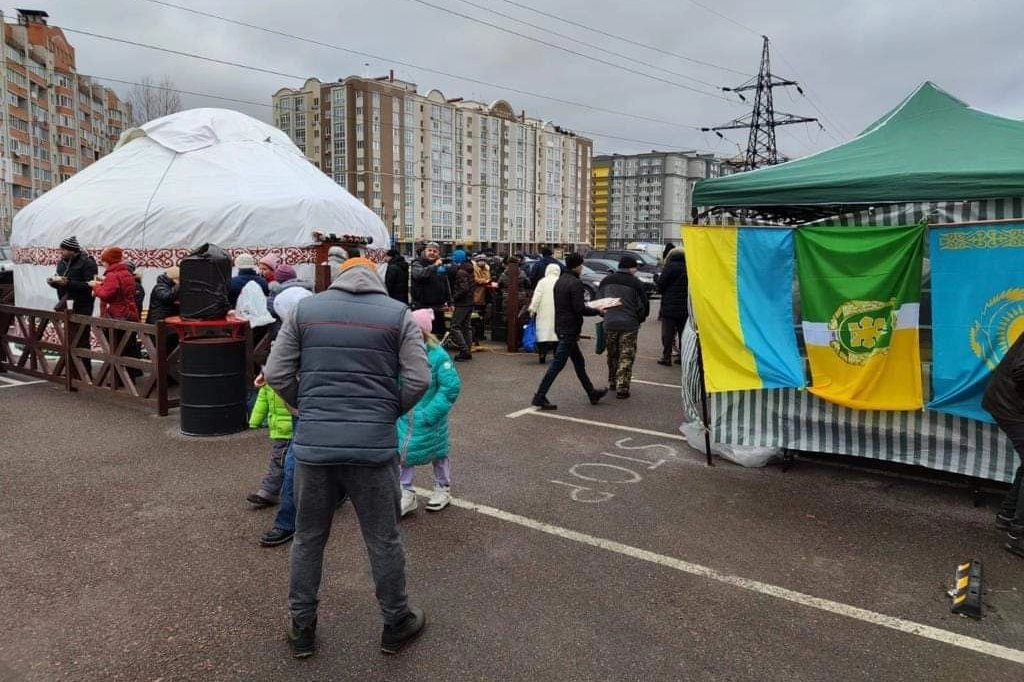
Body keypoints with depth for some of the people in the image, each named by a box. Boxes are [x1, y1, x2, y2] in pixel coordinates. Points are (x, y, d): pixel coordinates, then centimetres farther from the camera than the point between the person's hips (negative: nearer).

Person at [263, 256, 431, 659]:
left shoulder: (305, 309, 7)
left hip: (313, 442, 2)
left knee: (308, 538, 18)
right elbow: (418, 380, -6)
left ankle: (302, 629, 31)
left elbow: (276, 374, 3)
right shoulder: (398, 314, 2)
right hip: (374, 444, -1)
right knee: (384, 540, 13)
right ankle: (396, 624, 29)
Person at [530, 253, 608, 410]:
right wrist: (597, 311, -7)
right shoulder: (575, 283, -16)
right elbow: (580, 309, -21)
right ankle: (540, 397, -4)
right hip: (570, 329, -10)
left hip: (561, 327, 10)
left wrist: (588, 307, 21)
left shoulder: (560, 281, 12)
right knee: (557, 364, -6)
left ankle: (592, 393, 27)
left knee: (579, 362, 17)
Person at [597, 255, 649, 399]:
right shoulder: (635, 283, -5)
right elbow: (643, 305, -2)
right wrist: (639, 320, 15)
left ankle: (612, 383, 30)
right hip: (629, 325, -4)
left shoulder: (606, 281, 8)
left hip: (609, 324, 4)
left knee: (612, 355, 19)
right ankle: (622, 388, 0)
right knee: (626, 357, 3)